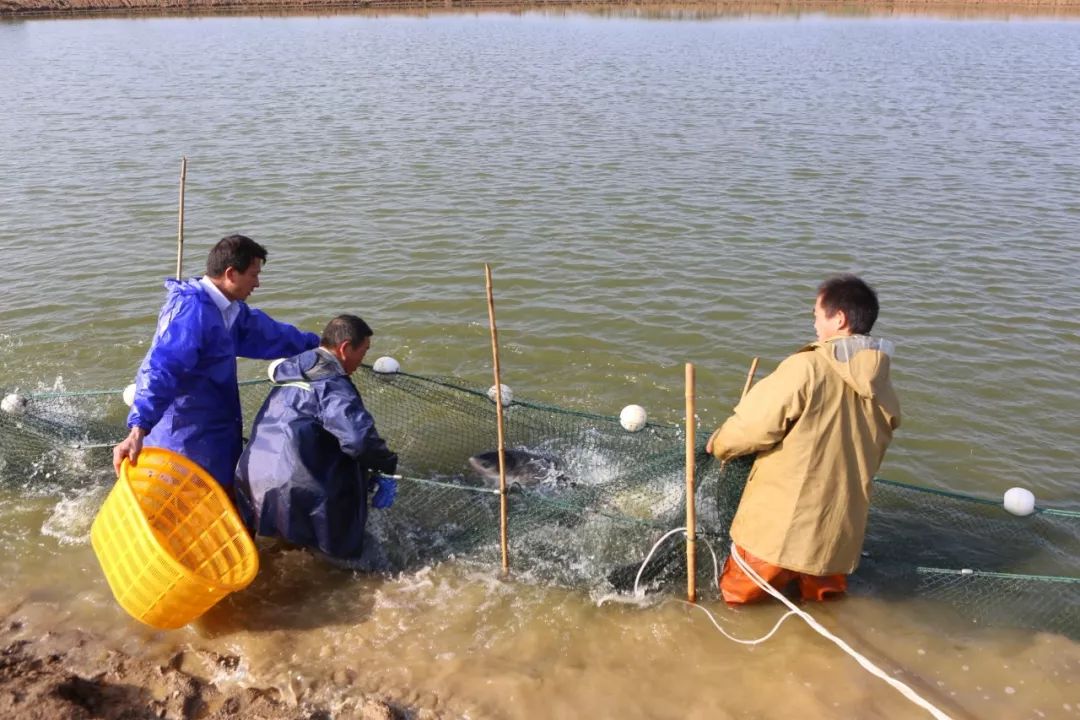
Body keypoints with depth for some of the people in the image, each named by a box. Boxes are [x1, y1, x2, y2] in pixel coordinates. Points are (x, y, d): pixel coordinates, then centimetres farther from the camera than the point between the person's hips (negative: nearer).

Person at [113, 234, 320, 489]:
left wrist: (315, 344, 34)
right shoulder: (192, 311, -24)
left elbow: (266, 333, 26)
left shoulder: (228, 309, 9)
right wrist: (138, 429, -43)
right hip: (185, 442, -10)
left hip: (213, 436, 10)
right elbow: (160, 370, -34)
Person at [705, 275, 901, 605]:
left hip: (779, 526, -5)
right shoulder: (885, 393, 2)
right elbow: (869, 459, 13)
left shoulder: (806, 368, -17)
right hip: (839, 532, 5)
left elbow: (752, 428, -15)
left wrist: (718, 445, 5)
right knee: (825, 598, 27)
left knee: (736, 597, 14)